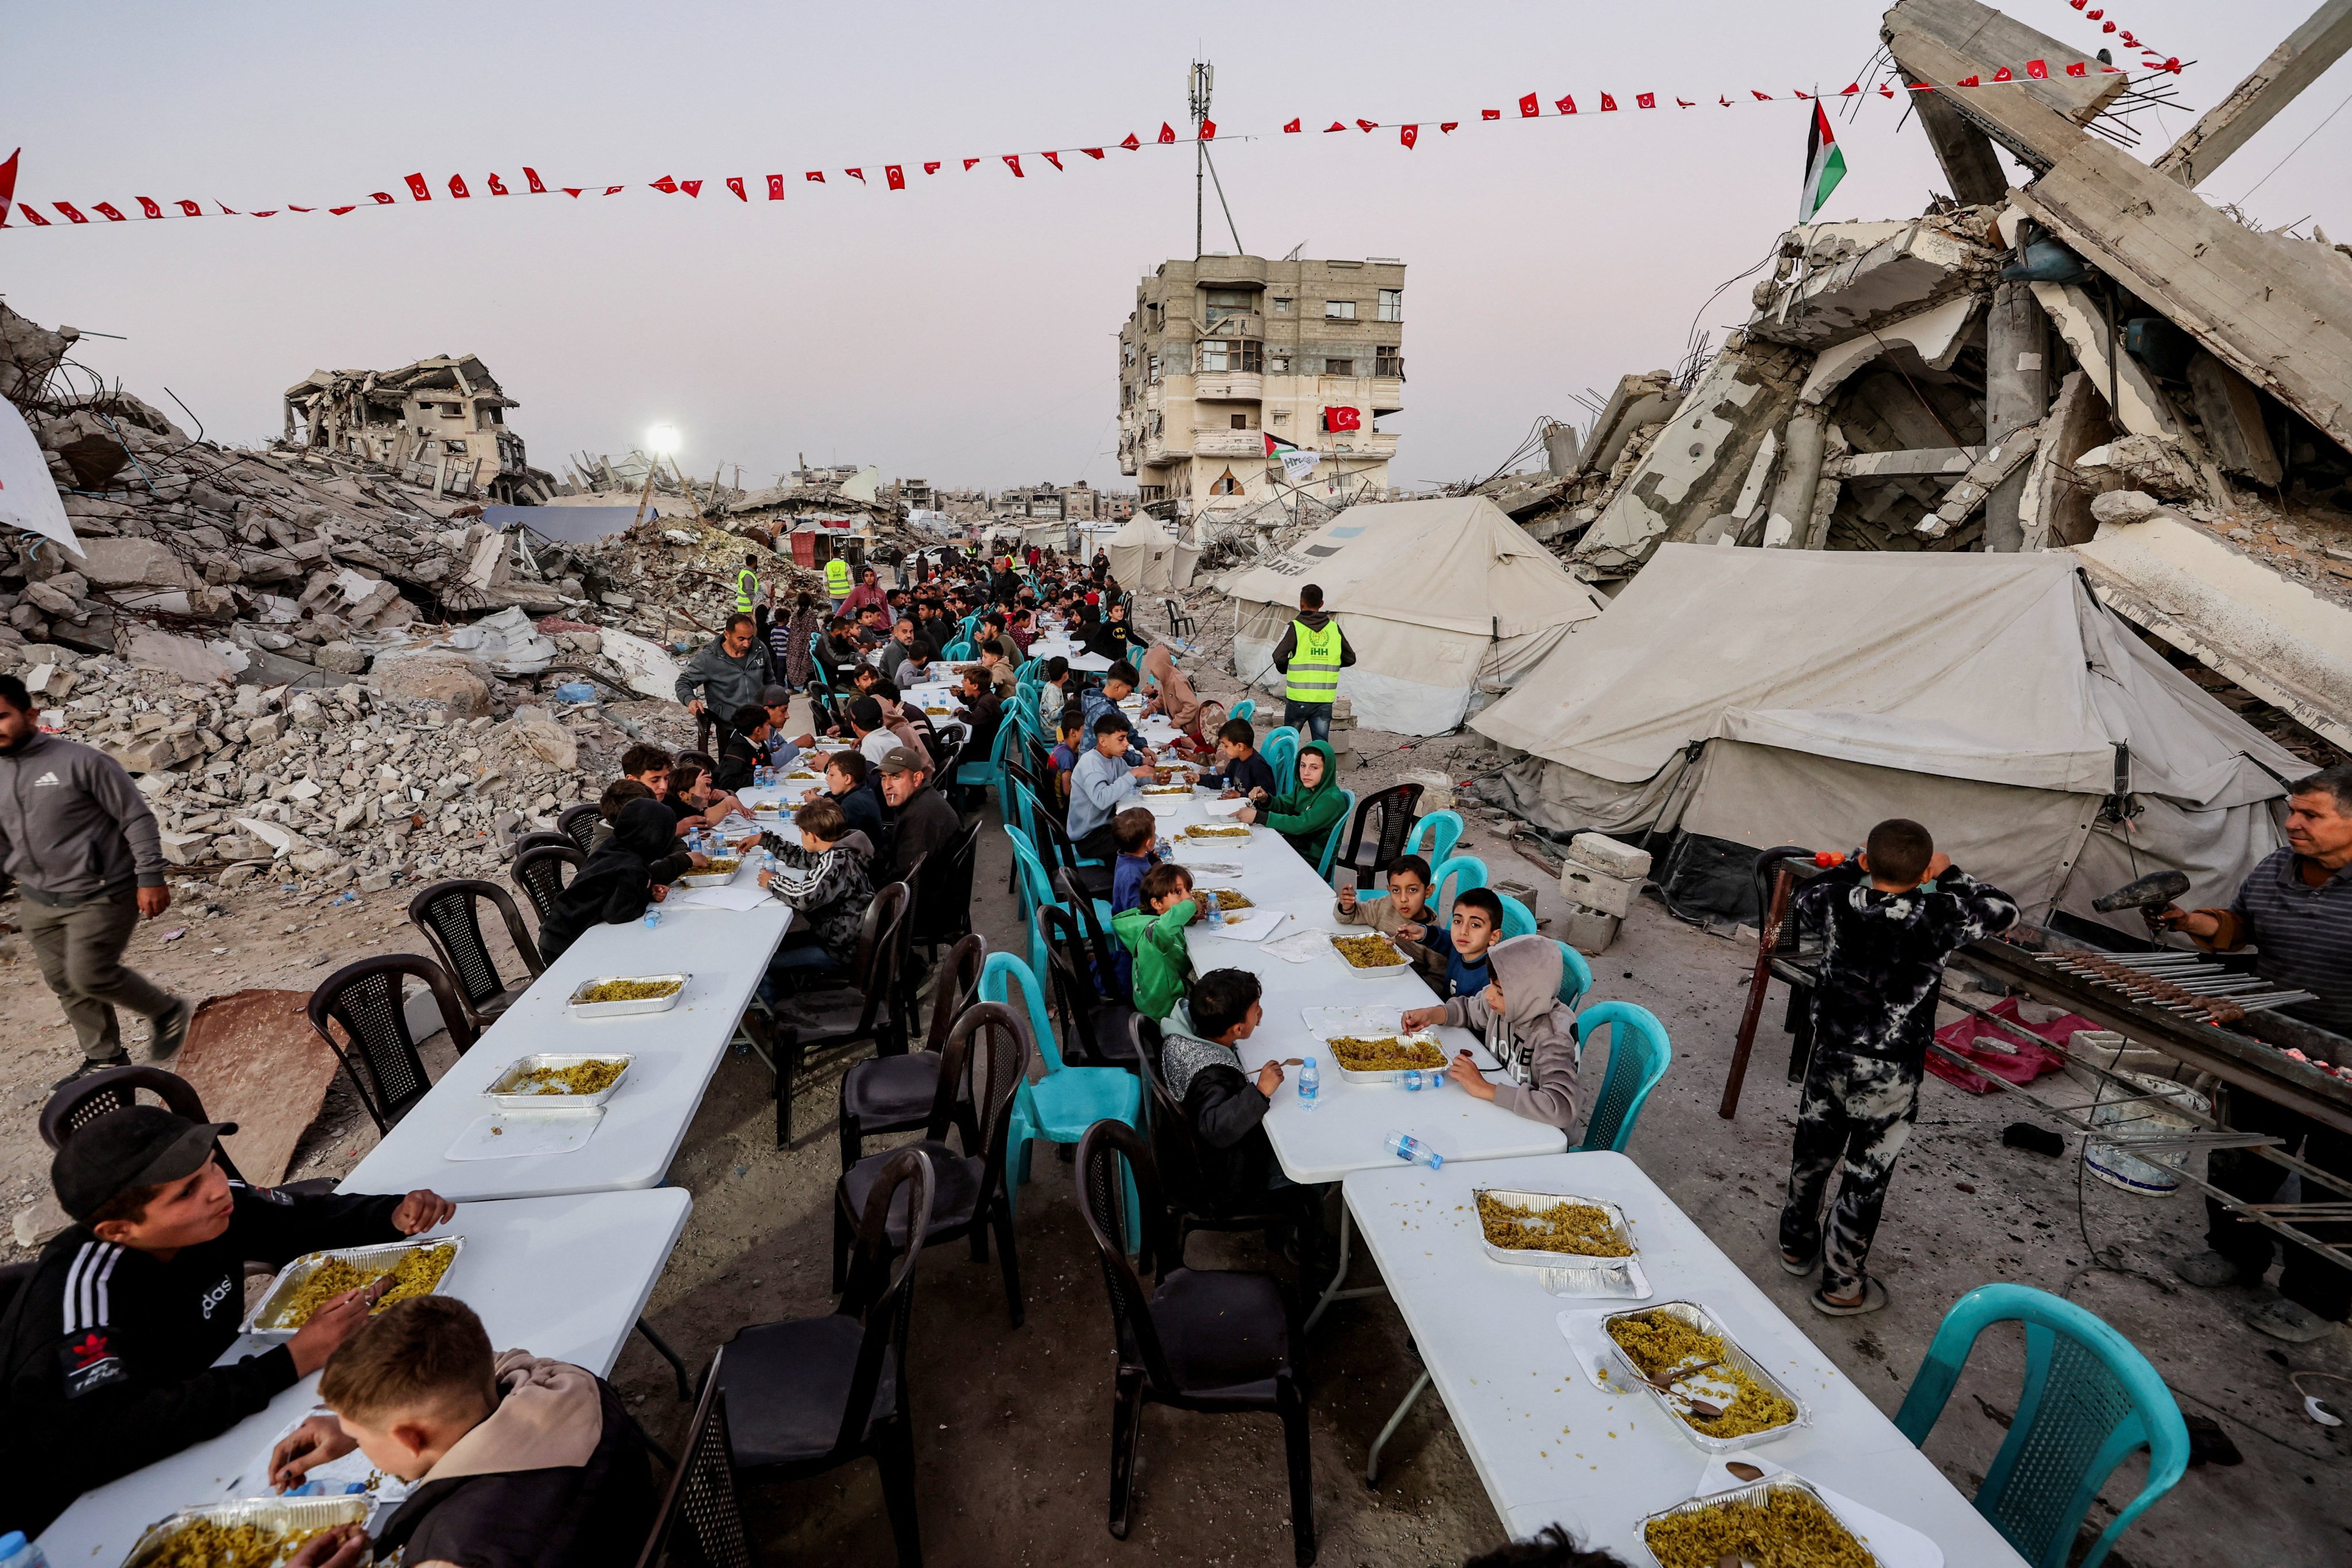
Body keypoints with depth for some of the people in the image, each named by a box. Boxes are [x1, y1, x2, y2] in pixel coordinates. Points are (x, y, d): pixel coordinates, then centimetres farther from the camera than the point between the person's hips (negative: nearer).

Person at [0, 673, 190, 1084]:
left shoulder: (80, 761, -14)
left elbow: (137, 818, -13)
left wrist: (150, 879, -15)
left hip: (100, 896, -7)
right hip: (38, 903, 7)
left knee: (91, 975, -11)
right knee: (63, 983, 13)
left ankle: (167, 1011, 15)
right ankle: (105, 1058, 28)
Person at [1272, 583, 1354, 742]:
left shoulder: (1296, 627, -8)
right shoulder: (1334, 628, 3)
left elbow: (1279, 657, -14)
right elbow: (1350, 658, 10)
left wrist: (1286, 670, 7)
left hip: (1298, 698, -2)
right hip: (1325, 699, 2)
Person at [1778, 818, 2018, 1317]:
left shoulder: (1839, 901, -11)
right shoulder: (1936, 918, -20)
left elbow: (1801, 901, 12)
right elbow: (2005, 911, -2)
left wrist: (1853, 868, 18)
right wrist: (1953, 875, 9)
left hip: (1829, 1055, 4)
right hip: (1890, 1074, -3)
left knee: (1812, 1153, 20)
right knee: (1866, 1177, 9)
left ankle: (1797, 1247, 40)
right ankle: (1841, 1286, 22)